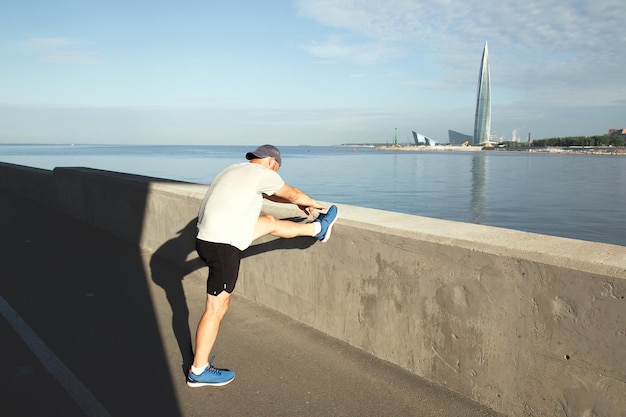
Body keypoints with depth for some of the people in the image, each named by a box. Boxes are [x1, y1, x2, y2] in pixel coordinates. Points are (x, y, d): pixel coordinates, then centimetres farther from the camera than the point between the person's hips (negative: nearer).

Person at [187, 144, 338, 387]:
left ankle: (318, 229, 36)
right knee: (217, 309, 1)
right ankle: (198, 371, 13)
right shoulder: (262, 173, -7)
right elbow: (293, 194, 7)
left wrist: (298, 203, 42)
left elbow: (270, 195, 33)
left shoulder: (237, 171, 19)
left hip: (209, 238, 9)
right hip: (223, 247, -9)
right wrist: (311, 203, 28)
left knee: (270, 222, 19)